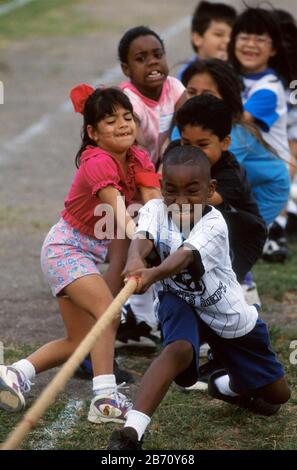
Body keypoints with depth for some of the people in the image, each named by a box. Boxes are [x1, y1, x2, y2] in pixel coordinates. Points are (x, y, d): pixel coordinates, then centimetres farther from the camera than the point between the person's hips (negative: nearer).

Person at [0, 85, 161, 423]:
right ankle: (105, 399, -29)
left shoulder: (137, 159, -2)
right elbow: (121, 216, -37)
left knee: (81, 341, 9)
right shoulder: (98, 163, -24)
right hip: (66, 247, -9)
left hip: (91, 250, 9)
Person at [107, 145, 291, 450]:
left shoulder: (213, 223, -28)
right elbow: (142, 238, -41)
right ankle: (132, 431, -45)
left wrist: (153, 274, -70)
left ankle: (229, 385, 44)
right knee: (179, 349, -37)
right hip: (180, 301, -1)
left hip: (230, 314, 1)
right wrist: (134, 261, -66)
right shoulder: (156, 210, -19)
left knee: (277, 394, 10)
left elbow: (185, 256, -48)